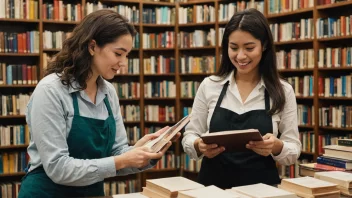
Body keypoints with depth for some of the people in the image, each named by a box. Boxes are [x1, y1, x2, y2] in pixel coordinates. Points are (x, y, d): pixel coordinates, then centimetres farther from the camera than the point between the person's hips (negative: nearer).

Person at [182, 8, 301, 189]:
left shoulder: (283, 91, -1)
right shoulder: (209, 86, 1)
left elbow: (294, 151, 2)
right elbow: (189, 137, 5)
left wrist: (276, 147, -18)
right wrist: (200, 146, -15)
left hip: (261, 186, 0)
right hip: (213, 185, 1)